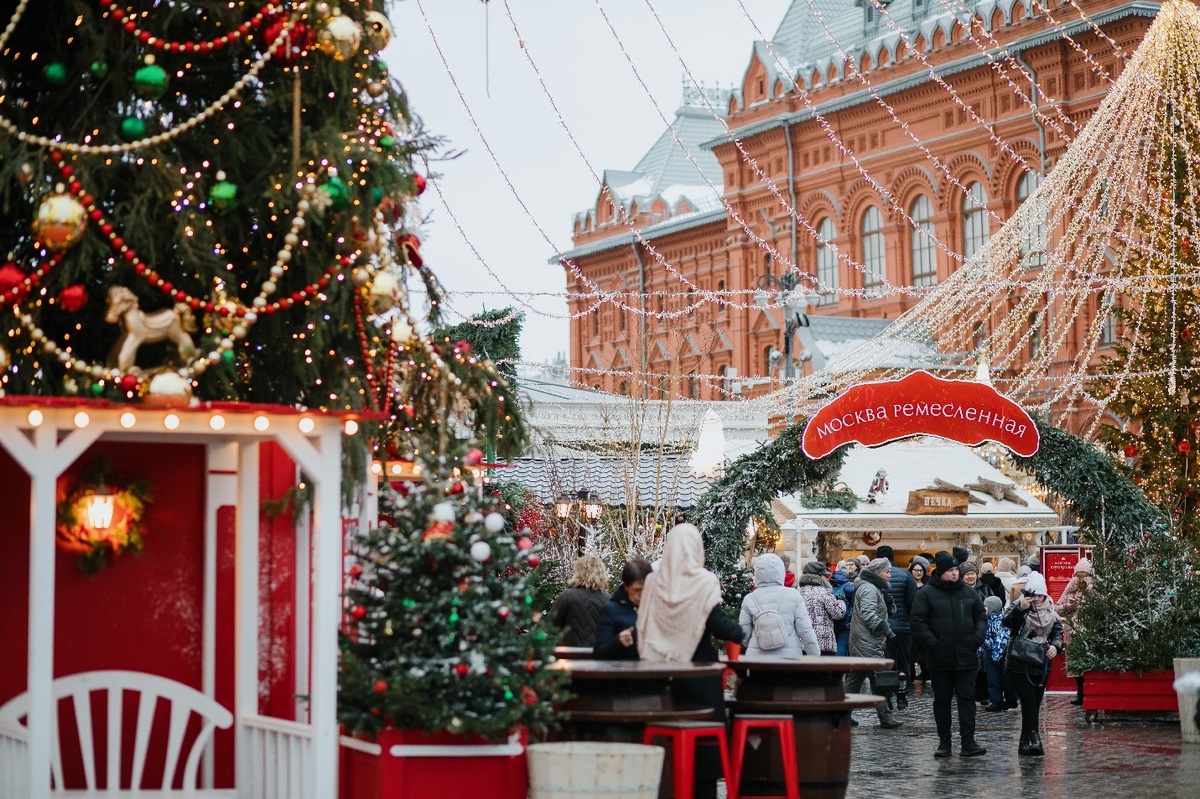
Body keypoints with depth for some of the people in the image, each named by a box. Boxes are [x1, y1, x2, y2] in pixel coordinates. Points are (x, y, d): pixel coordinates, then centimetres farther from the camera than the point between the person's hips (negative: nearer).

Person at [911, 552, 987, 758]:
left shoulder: (968, 592, 9)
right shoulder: (926, 594, -2)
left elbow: (981, 617, 14)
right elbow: (918, 623, -6)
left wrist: (977, 638, -2)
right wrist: (932, 643, -14)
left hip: (966, 657, 2)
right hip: (940, 659, -2)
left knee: (967, 698, -2)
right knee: (942, 700, 8)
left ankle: (968, 742, -4)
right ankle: (944, 742, 15)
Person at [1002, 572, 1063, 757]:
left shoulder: (1049, 610, 6)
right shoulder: (1018, 607, -8)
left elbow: (1058, 630, 13)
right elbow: (1007, 621, -25)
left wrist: (1055, 646, -7)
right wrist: (1020, 608, -41)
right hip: (1019, 664, -5)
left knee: (1035, 704, 8)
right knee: (1029, 702, -13)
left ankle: (1026, 742, 15)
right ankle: (1033, 738, -19)